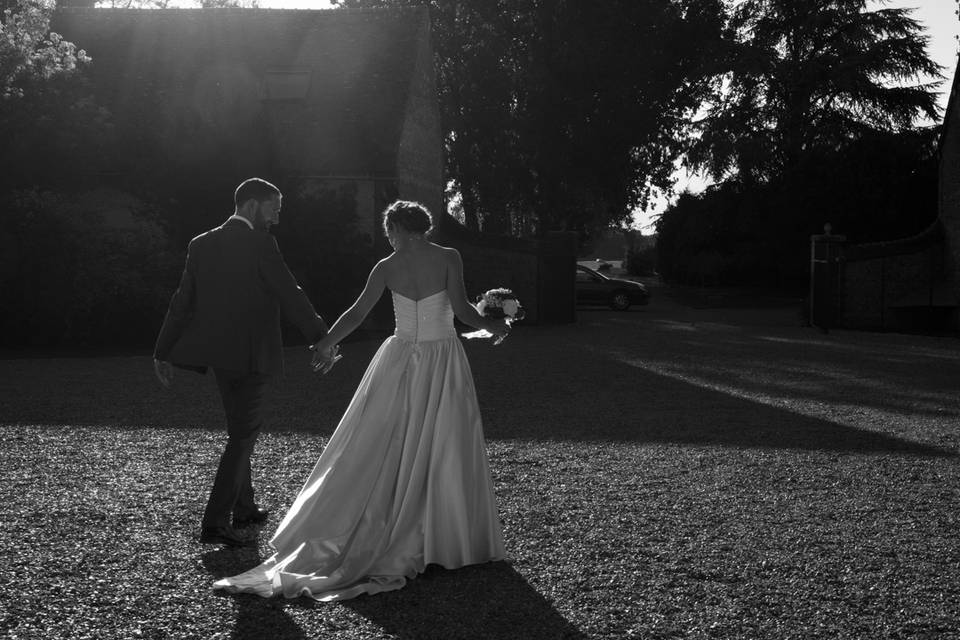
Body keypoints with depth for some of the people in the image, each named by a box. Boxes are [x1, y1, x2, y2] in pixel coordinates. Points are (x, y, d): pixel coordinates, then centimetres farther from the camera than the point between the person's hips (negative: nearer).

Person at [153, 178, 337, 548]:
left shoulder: (201, 244, 6)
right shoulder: (260, 244, -12)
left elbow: (182, 303, 8)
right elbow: (290, 295, -12)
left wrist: (163, 352, 13)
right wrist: (321, 339, -4)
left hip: (218, 353, 7)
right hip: (250, 354, -7)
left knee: (240, 430, 20)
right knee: (243, 434, 0)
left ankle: (243, 508, 32)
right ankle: (215, 522, -4)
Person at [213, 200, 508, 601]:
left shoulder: (388, 267, -1)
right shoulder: (448, 258, -8)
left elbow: (357, 313, 0)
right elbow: (462, 309, -15)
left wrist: (325, 344, 11)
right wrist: (492, 326, 4)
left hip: (402, 360, 2)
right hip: (442, 361, -2)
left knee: (385, 447, 10)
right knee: (444, 450, 6)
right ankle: (448, 539, 14)